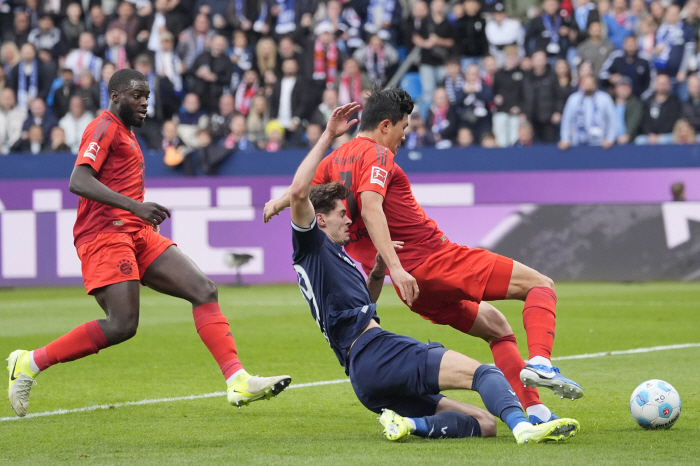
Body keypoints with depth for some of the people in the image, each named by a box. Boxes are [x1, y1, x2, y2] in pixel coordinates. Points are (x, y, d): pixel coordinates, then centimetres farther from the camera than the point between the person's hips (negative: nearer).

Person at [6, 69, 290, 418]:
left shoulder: (126, 134, 25)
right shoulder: (104, 128, -5)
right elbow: (78, 182, -19)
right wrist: (135, 206, -26)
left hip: (138, 234, 9)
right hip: (105, 233, -9)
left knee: (204, 290, -4)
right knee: (122, 325, -18)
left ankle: (238, 382, -11)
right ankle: (28, 363, -5)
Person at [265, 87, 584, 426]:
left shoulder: (337, 159, 14)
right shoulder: (376, 154, -10)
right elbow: (371, 207, -25)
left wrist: (279, 202, 52)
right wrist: (395, 266, -33)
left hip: (412, 285, 9)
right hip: (438, 260, -9)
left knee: (496, 326, 22)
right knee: (541, 285, -5)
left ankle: (533, 409, 10)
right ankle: (539, 362, -28)